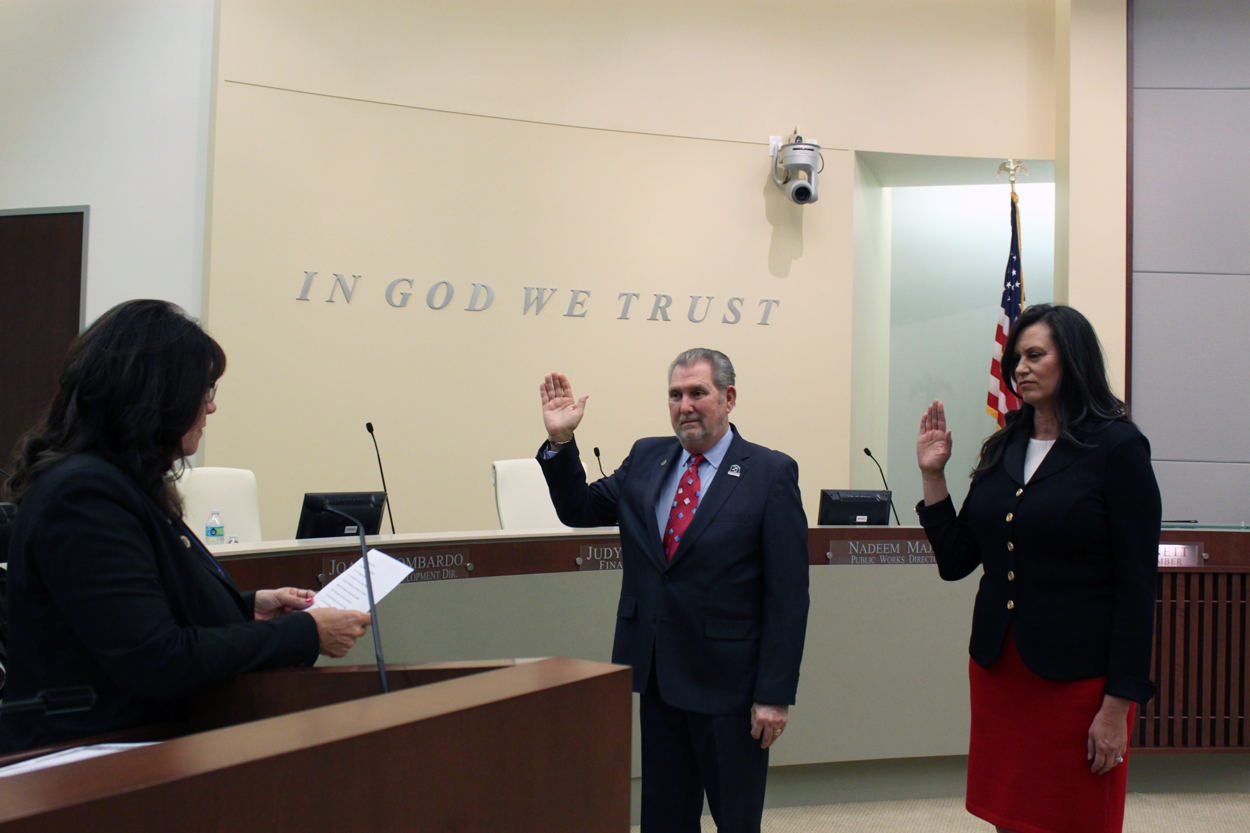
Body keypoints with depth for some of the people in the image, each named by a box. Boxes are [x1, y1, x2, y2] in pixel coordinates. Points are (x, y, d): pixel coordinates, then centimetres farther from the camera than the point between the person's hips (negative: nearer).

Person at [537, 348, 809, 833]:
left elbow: (788, 595, -10)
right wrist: (561, 440, -3)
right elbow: (579, 509, 12)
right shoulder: (645, 458, 7)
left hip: (728, 682, -4)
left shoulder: (771, 474, -8)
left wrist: (775, 694, -13)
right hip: (658, 675, 5)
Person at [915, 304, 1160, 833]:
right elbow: (955, 562, 8)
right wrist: (933, 475, -1)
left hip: (1077, 677, -5)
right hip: (999, 667, 5)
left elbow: (1137, 584, -11)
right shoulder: (1003, 450, 9)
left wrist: (1119, 703, -13)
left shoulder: (1117, 448, -8)